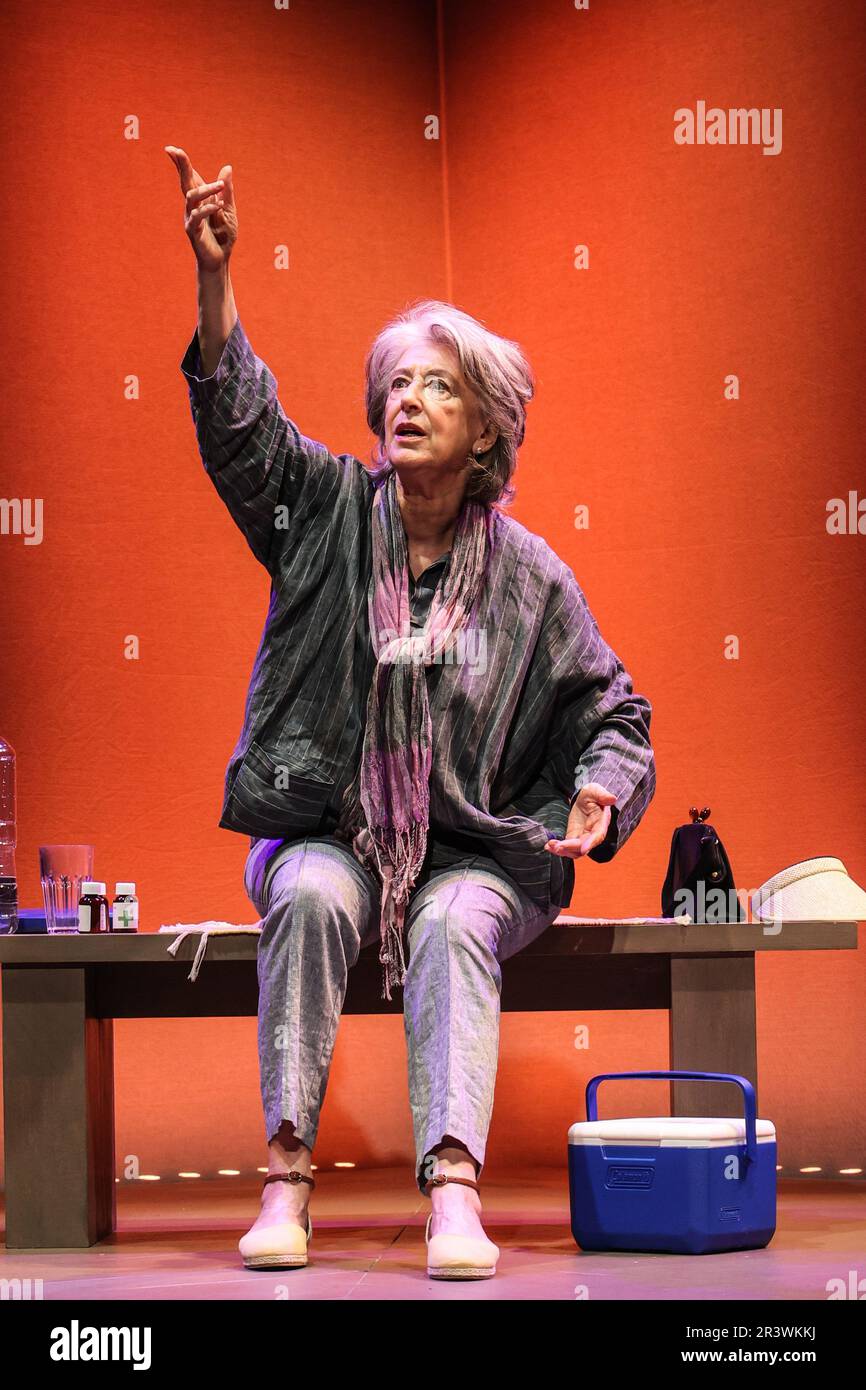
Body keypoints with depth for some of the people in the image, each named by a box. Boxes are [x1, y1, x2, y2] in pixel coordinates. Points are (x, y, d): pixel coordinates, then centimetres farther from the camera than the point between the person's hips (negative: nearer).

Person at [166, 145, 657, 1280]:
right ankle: (287, 1173, -31)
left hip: (474, 852, 0)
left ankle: (454, 1186, -43)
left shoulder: (530, 575, 2)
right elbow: (240, 422, -13)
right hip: (325, 831, 1)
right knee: (312, 897, -31)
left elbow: (611, 709, 9)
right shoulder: (331, 508, 3)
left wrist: (599, 790, -14)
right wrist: (215, 277, -27)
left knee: (453, 924, -32)